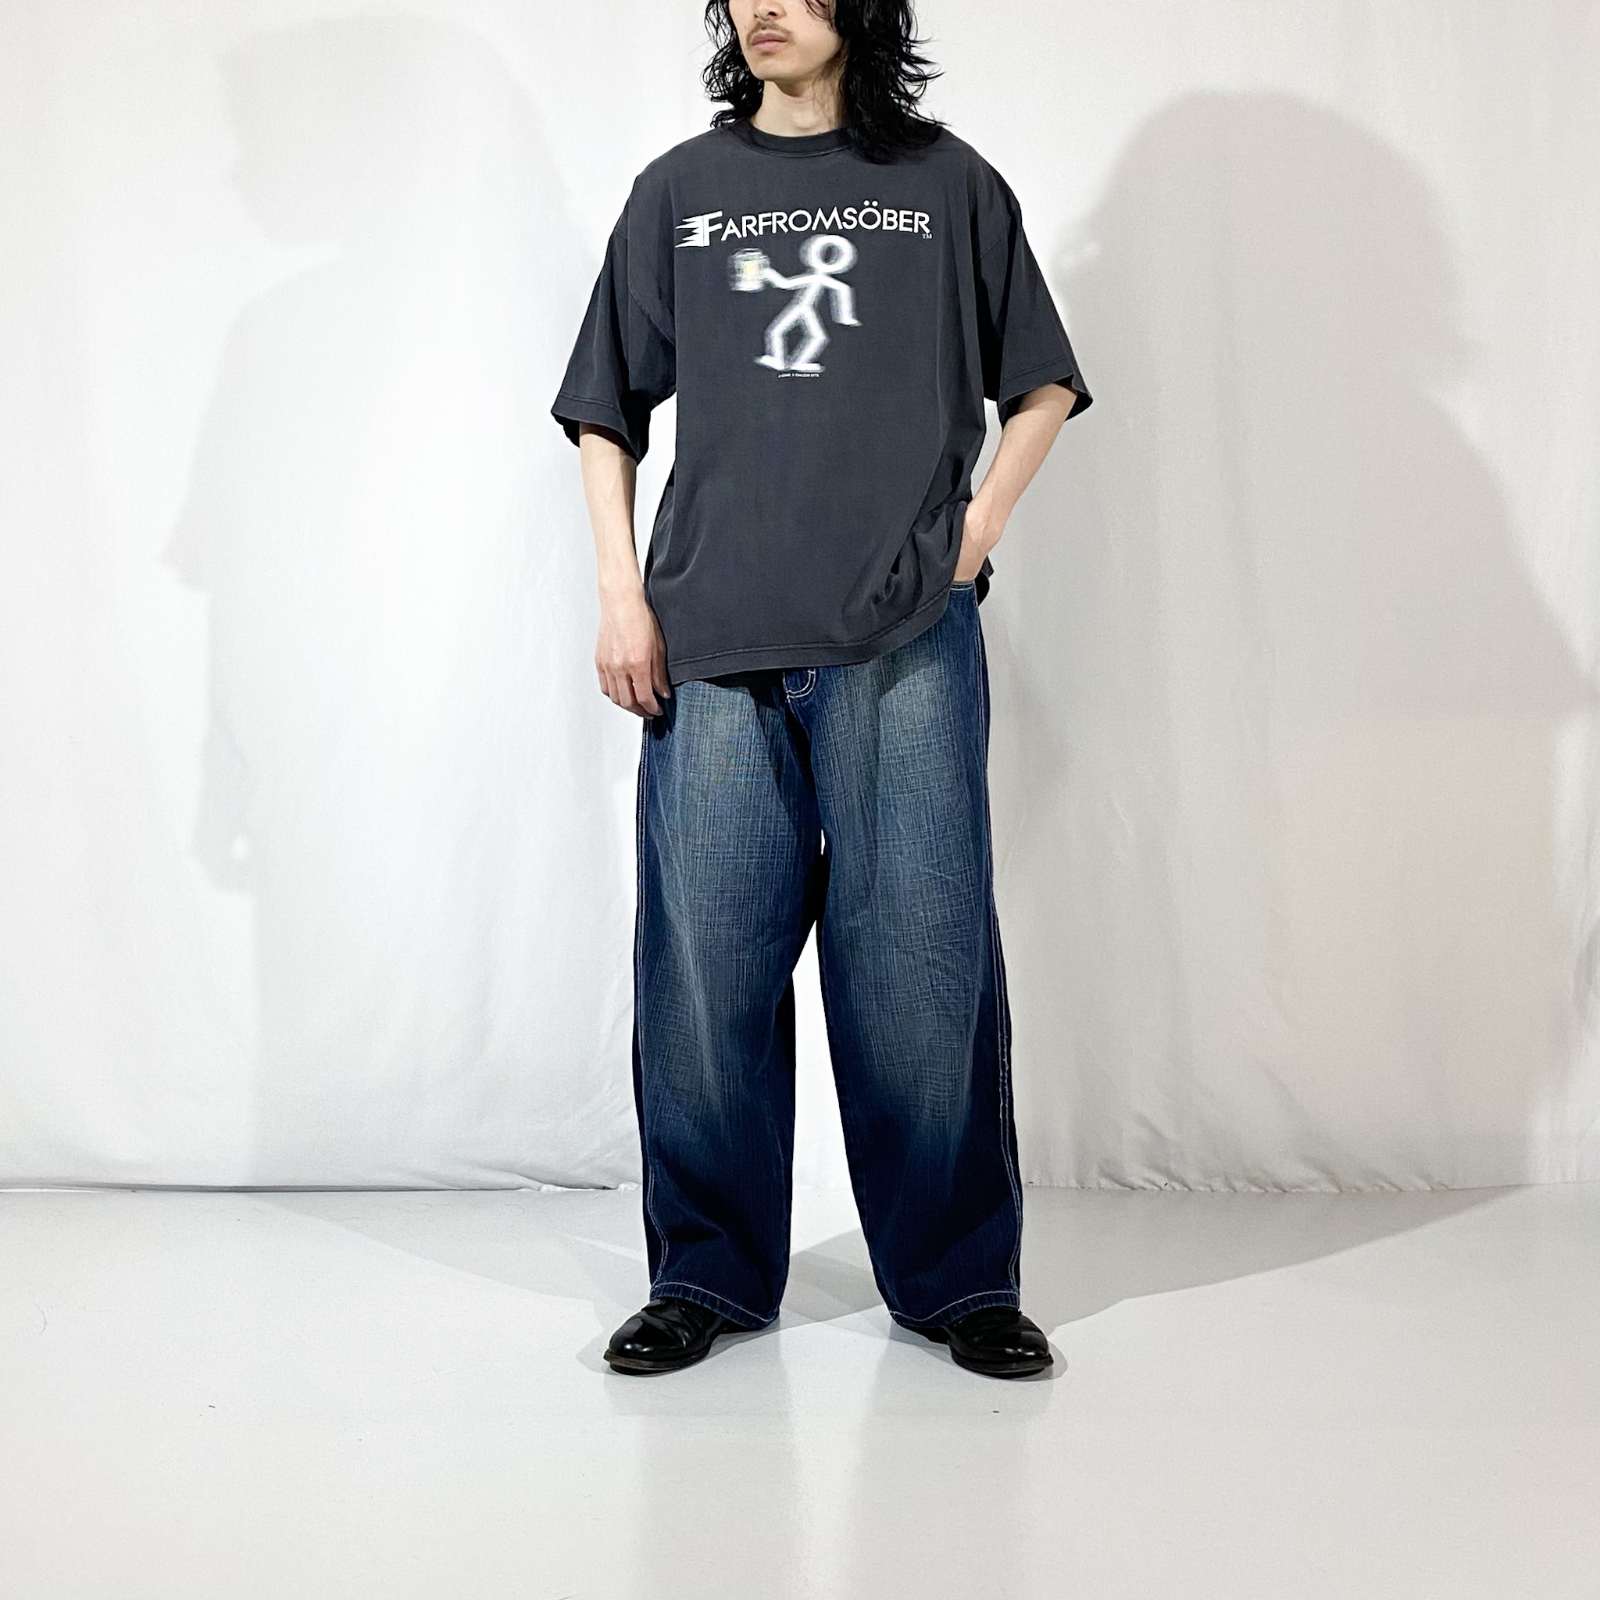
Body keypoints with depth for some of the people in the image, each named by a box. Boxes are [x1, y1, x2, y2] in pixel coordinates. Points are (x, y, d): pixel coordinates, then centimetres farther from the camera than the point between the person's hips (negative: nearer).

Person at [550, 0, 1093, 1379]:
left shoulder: (949, 184, 11)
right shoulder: (677, 191, 15)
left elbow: (1042, 384, 16)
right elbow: (606, 410, 15)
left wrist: (977, 531, 3)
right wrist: (622, 591, 4)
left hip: (906, 642, -1)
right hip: (712, 641, 2)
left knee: (922, 956, 0)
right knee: (708, 962, 2)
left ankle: (956, 1277, 14)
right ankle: (709, 1273, 16)